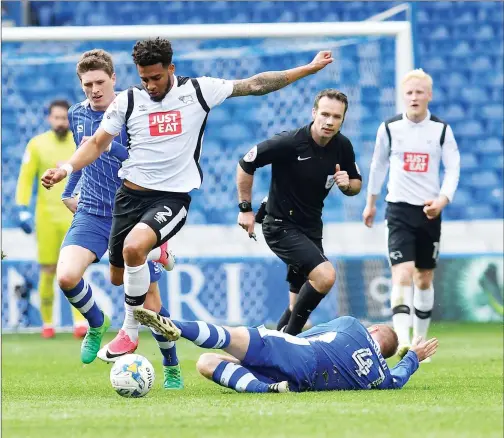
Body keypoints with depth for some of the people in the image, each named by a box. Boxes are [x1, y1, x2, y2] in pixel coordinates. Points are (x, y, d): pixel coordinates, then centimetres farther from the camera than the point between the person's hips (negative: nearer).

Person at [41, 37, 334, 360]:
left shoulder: (198, 91, -4)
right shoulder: (128, 100, 0)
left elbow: (255, 85, 1)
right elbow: (97, 143, 6)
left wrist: (308, 69, 0)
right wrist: (67, 169, -12)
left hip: (173, 197, -4)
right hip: (131, 194, 4)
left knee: (134, 248, -31)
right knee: (118, 276, 10)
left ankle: (131, 333, -15)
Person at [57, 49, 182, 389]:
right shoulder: (77, 115, 7)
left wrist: (110, 147, -26)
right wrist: (68, 191, 25)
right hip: (92, 214, 3)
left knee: (150, 302, -1)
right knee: (67, 277, -24)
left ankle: (172, 369, 22)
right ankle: (96, 323, 8)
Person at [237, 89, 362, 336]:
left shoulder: (342, 146, -3)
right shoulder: (289, 142, -21)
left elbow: (356, 183, 11)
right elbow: (245, 165, -11)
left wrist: (347, 185, -13)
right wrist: (245, 208, -10)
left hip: (311, 229, 7)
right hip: (281, 225, -7)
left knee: (300, 304, 11)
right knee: (325, 275, -25)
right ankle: (290, 336, -9)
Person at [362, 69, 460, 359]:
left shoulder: (442, 129, -1)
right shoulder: (389, 128, -2)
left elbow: (453, 168, -3)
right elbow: (378, 164, 12)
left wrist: (443, 200, -20)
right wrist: (371, 202, 21)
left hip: (430, 211, 2)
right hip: (399, 209, -2)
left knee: (424, 279, 11)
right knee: (402, 275, -18)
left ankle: (420, 339, 26)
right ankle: (403, 340, -28)